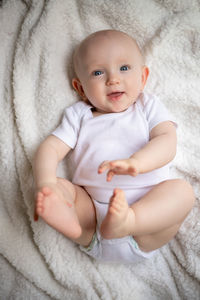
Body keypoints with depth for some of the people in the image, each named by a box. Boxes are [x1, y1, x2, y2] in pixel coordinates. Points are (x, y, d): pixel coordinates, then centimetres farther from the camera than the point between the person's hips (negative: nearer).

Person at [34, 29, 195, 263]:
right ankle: (69, 220, -47)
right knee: (60, 186, -19)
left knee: (182, 190, -25)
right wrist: (46, 185, -21)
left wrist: (135, 162, -29)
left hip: (149, 205, 0)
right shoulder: (78, 115, 14)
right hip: (91, 207, 1)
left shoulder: (149, 107, 11)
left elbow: (167, 141, -7)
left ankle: (128, 222, -46)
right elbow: (50, 148, 2)